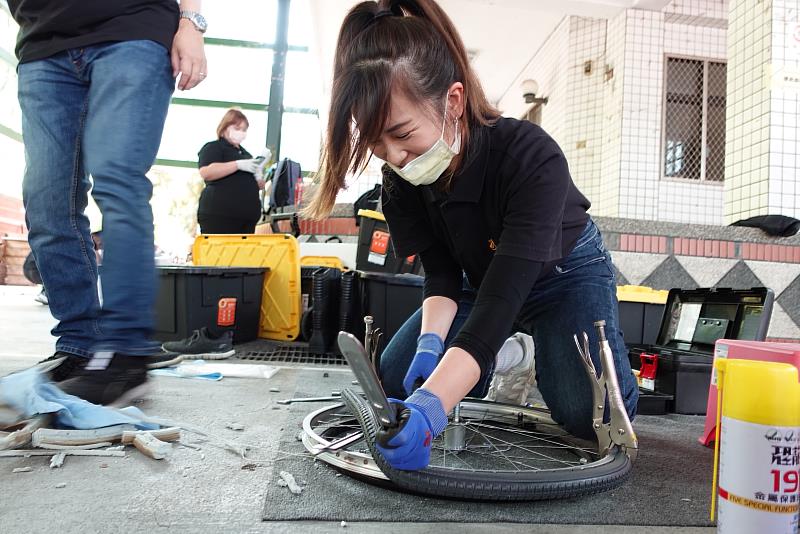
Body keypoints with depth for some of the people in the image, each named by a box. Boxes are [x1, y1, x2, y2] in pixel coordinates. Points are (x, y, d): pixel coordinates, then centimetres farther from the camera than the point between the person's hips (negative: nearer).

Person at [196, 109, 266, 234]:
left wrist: (260, 181, 6)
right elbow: (206, 172, -17)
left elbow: (251, 184, 30)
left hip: (247, 215, 7)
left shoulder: (245, 153, 24)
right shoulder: (213, 148, 2)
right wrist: (238, 164, -19)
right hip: (219, 214, -7)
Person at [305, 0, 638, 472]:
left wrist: (431, 405, -57)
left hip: (564, 275, -4)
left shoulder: (532, 158, -38)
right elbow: (442, 274, -13)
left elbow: (505, 294, -45)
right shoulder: (403, 175, -20)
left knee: (593, 414, -25)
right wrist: (431, 341, -33)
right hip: (480, 281, 5)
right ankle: (509, 357, 14)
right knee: (395, 379, -5)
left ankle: (540, 359, 8)